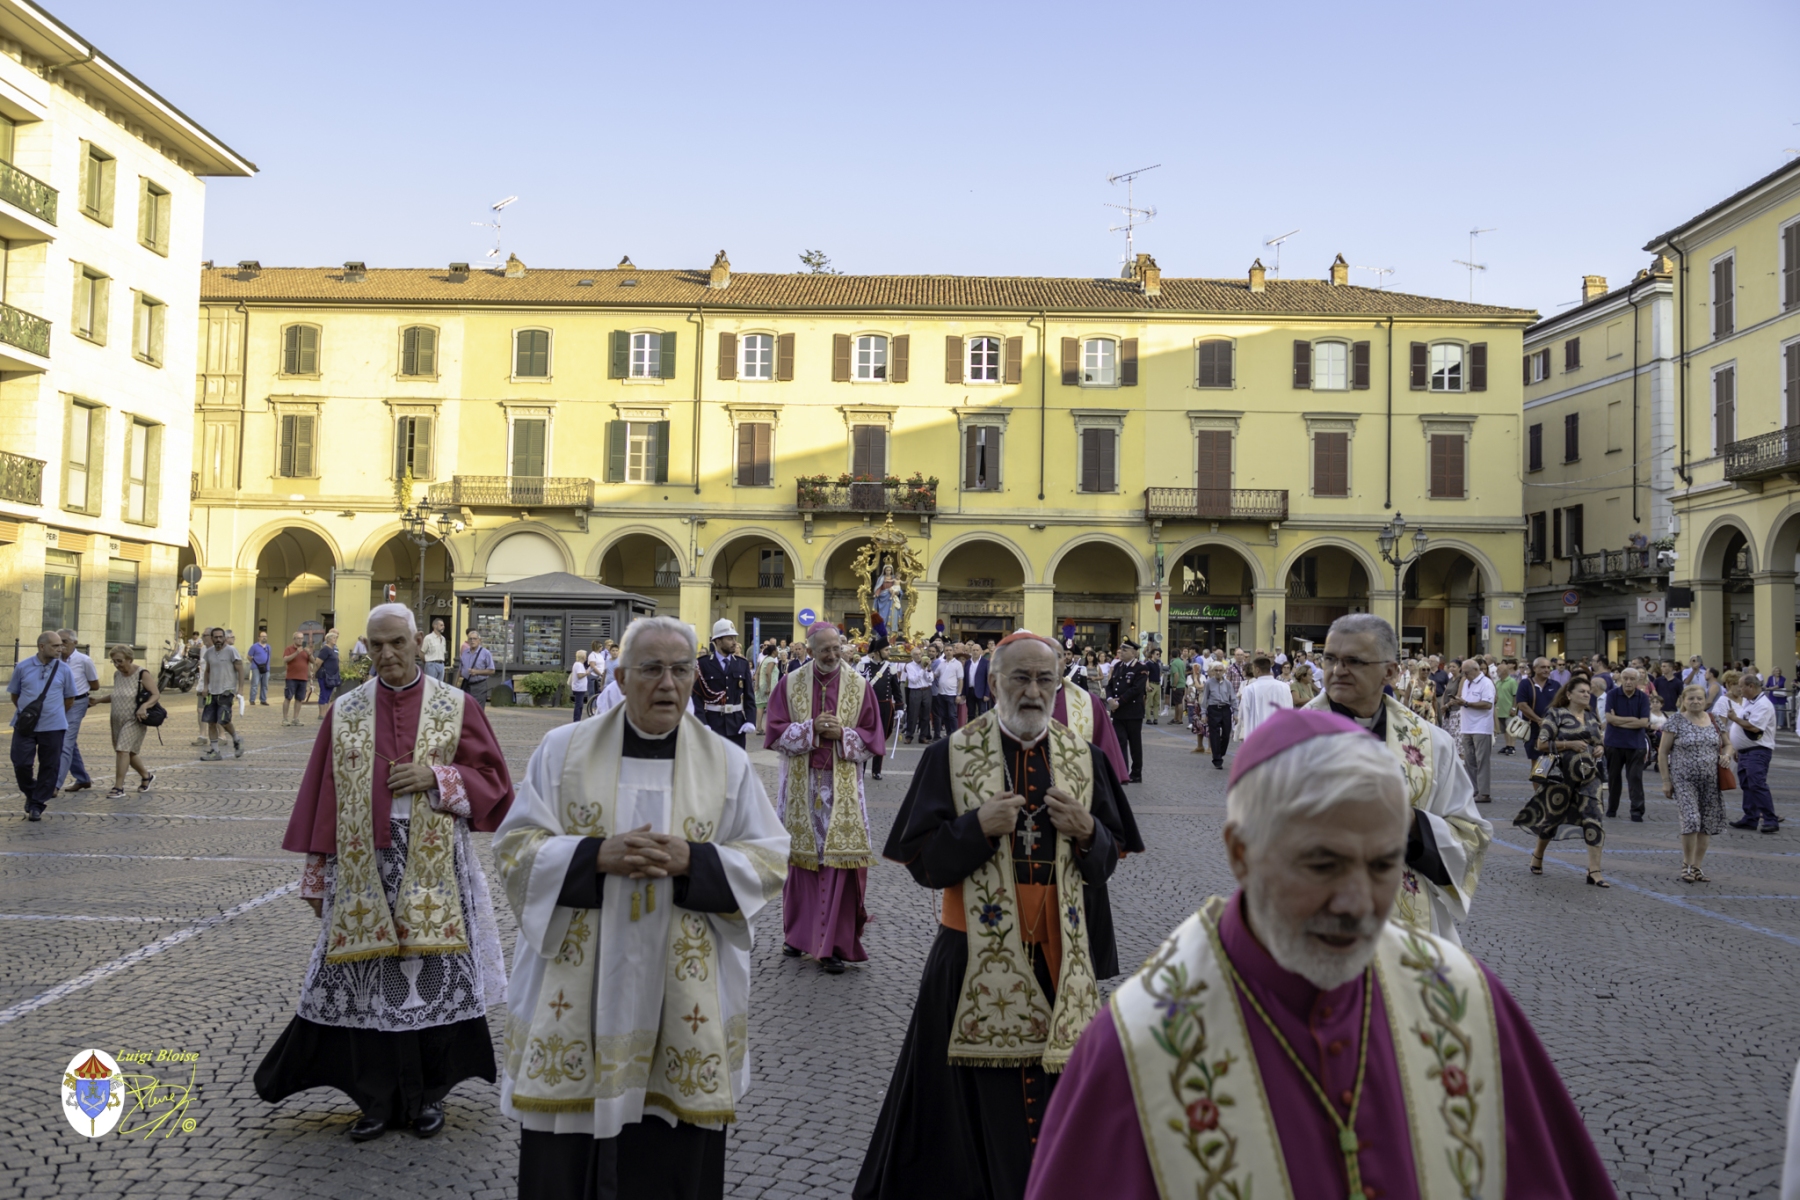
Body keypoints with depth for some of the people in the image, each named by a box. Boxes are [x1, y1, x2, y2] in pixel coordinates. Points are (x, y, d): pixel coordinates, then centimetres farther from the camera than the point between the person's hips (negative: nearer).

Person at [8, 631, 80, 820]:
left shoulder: (64, 669, -1)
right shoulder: (22, 667, -1)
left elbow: (70, 698, 9)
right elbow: (14, 694, 12)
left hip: (53, 727, 0)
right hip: (25, 725, 0)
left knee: (49, 767, 3)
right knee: (21, 764, -2)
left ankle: (37, 805, 15)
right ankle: (30, 795, 25)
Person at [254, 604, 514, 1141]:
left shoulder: (456, 707, 1)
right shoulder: (344, 713, 6)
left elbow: (492, 779, 3)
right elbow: (321, 798, 8)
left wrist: (437, 777, -14)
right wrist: (317, 877, 6)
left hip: (434, 869, -1)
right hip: (362, 869, 1)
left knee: (436, 976, 2)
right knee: (368, 977, 3)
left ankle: (429, 1094, 20)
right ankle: (378, 1098, 18)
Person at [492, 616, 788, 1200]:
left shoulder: (728, 763, 1)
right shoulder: (563, 749, 1)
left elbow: (769, 861, 1)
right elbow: (515, 848, -1)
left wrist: (692, 861, -16)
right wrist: (596, 855, -17)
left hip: (685, 998, 0)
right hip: (576, 992, 0)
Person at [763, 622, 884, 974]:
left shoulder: (859, 687, 2)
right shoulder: (790, 684, 3)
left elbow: (873, 738, 2)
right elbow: (775, 733, -1)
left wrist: (842, 734, -14)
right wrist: (811, 728, -15)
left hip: (843, 787, -1)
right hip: (800, 786, 1)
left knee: (839, 863, -4)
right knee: (800, 860, 7)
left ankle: (834, 944, 3)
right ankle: (798, 934, 23)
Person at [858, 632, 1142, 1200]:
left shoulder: (1082, 759, 6)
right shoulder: (950, 755, -3)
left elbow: (1109, 856, 10)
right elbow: (920, 858, -5)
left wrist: (1086, 831, -11)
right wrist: (978, 827, -20)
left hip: (1060, 955, 3)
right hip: (977, 956, -2)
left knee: (1056, 1089, 9)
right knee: (976, 1098, 4)